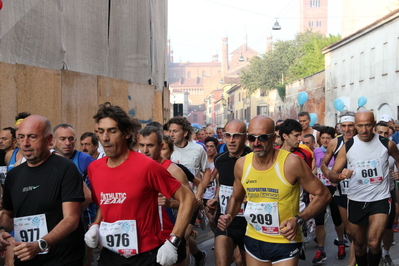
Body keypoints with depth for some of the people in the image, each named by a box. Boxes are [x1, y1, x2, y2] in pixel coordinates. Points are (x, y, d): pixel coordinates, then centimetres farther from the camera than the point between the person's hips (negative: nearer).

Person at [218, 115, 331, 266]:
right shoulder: (241, 164, -4)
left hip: (285, 243, -4)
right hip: (253, 241, 5)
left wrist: (298, 220, -21)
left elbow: (323, 195, -10)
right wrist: (229, 216, -6)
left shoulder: (291, 162, -19)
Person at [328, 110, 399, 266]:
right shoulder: (347, 146, -5)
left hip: (380, 200, -2)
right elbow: (332, 175, -7)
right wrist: (340, 175, -28)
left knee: (373, 243, -18)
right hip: (356, 201, 2)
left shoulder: (386, 144, -5)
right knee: (359, 244, 14)